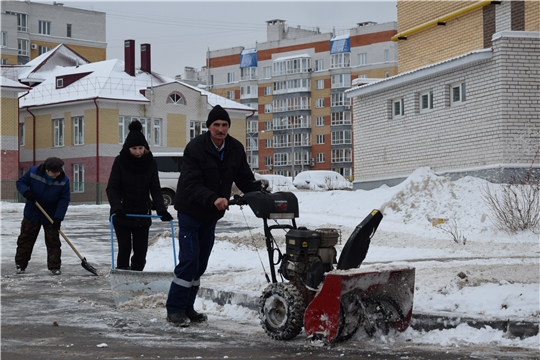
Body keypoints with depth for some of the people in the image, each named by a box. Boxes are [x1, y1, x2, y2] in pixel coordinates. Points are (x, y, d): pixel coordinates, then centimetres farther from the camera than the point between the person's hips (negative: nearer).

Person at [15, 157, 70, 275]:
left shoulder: (64, 180, -17)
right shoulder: (33, 172, -16)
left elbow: (64, 200, -14)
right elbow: (20, 182, -4)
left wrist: (58, 217, -22)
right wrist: (26, 192, -26)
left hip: (51, 216, -1)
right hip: (32, 213, 1)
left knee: (53, 241, -1)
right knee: (25, 239, 7)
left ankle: (54, 267, 7)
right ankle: (20, 264, 18)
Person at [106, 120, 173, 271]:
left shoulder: (151, 163, -1)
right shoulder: (120, 161, -7)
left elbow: (155, 189, -1)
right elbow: (112, 187, -10)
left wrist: (161, 209, -16)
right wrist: (116, 207, -27)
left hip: (142, 215, 2)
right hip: (122, 214, -2)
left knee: (141, 251, 1)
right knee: (124, 249, -5)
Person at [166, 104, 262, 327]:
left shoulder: (236, 149, -2)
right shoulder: (195, 148, -20)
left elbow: (245, 179, 2)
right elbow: (192, 185, -27)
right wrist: (213, 199, -42)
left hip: (212, 213, 6)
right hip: (191, 210, -6)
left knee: (201, 261, 10)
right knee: (189, 259, -11)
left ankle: (187, 307, 20)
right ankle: (175, 309, -4)